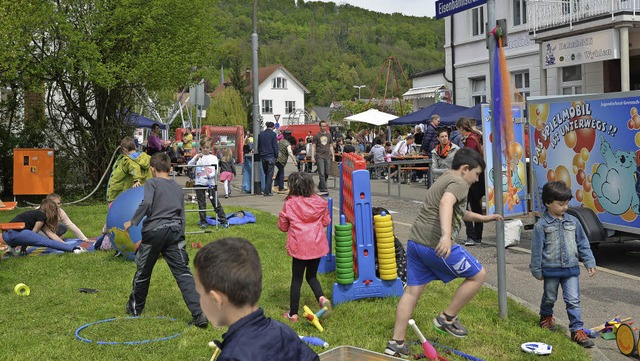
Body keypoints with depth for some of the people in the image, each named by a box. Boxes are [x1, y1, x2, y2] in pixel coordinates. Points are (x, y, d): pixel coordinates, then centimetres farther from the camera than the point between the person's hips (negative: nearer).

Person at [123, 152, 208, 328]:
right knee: (183, 273, -4)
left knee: (143, 272, 16)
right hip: (175, 231, 4)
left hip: (154, 231, -3)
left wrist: (132, 222, -9)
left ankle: (134, 308, 36)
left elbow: (146, 203, -18)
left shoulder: (152, 183, 1)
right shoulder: (178, 187, 18)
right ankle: (199, 313, -16)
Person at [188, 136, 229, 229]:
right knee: (201, 203, 6)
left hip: (211, 183, -1)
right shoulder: (198, 156, 6)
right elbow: (189, 165, -5)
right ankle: (203, 222, 16)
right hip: (199, 183, 1)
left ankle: (223, 221, 5)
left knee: (216, 202, 0)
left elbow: (216, 171, -3)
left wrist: (210, 175, -23)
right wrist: (196, 158, -20)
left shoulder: (213, 158, 4)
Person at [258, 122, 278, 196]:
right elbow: (275, 146, -8)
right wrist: (276, 156, 0)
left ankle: (266, 190, 14)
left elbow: (258, 146, 15)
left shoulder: (260, 134, 10)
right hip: (271, 156, -5)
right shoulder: (273, 134, -7)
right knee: (270, 175, -2)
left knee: (266, 174, 15)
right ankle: (267, 192, -4)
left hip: (263, 157, 5)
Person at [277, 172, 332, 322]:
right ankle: (321, 297, -8)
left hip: (299, 247, -3)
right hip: (317, 246, 3)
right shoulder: (319, 202, 0)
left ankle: (293, 313, 13)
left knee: (296, 279, 8)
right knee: (311, 276, 19)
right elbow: (326, 222, 10)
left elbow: (282, 226, 1)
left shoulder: (289, 203, -8)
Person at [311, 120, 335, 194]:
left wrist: (333, 156, 11)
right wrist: (312, 157, -8)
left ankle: (320, 186, 25)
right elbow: (313, 146, 0)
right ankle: (323, 189, -5)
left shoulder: (329, 135, 13)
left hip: (327, 156, 4)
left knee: (327, 173, 5)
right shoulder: (316, 135, 2)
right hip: (319, 156, -4)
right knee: (321, 173, -7)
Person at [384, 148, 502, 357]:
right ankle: (447, 318, 13)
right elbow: (446, 204, -29)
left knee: (412, 291, 11)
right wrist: (446, 235, -42)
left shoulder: (443, 180, 26)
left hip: (415, 242, 10)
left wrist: (483, 218, 51)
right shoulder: (459, 183, -6)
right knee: (478, 275, 8)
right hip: (438, 245, -10)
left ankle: (396, 344, 12)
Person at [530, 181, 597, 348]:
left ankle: (577, 330, 2)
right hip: (551, 270, -2)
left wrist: (589, 262, 4)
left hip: (571, 268, 2)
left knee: (573, 300, -2)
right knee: (549, 298, 18)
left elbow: (583, 243, 8)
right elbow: (537, 249, -7)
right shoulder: (541, 225, -11)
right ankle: (546, 317, 44)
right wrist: (537, 270, -4)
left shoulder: (573, 221, 1)